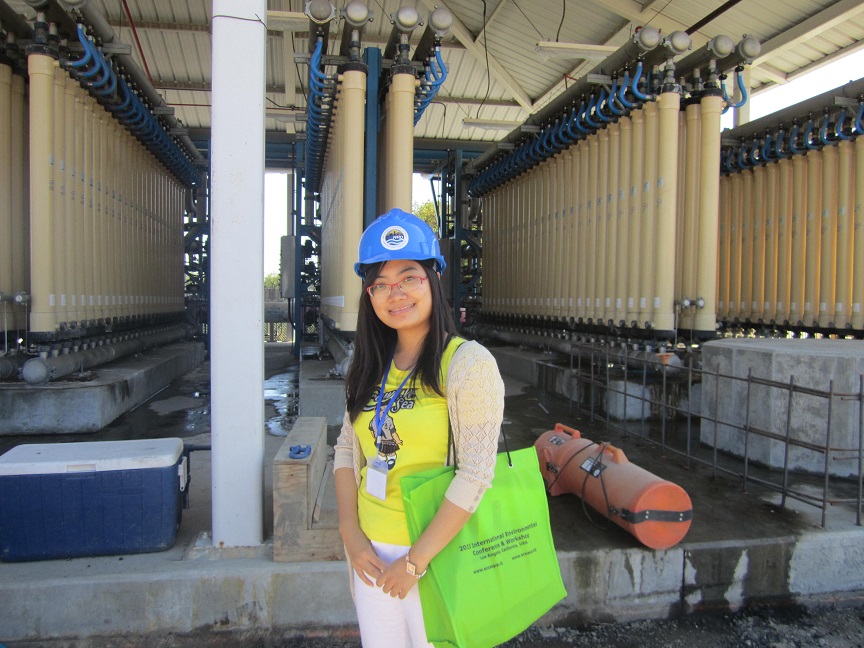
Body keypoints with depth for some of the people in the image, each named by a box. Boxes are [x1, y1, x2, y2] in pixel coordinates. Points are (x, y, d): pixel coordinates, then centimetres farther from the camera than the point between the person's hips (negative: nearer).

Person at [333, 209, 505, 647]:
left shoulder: (467, 363, -15)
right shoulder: (370, 368, 4)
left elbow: (475, 475, -19)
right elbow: (347, 449, 7)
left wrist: (416, 559, -16)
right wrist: (351, 533, -4)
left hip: (436, 552, -5)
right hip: (371, 551, 5)